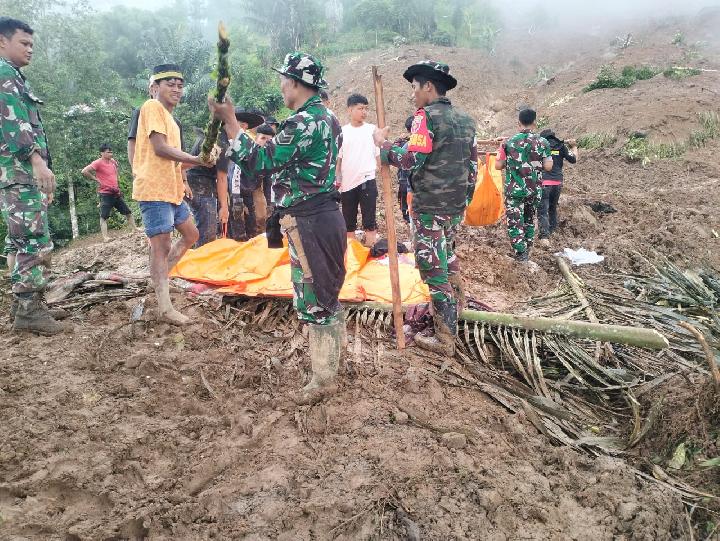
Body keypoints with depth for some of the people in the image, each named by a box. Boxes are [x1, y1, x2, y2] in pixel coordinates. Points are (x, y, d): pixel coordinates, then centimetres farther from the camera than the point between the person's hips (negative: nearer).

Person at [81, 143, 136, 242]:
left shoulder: (113, 161, 9)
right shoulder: (98, 163, -12)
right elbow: (84, 171, -21)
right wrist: (96, 179, -14)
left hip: (116, 193, 7)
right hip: (106, 194, -7)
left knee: (128, 212, 12)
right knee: (104, 216, -7)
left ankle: (134, 230, 24)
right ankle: (105, 237, -12)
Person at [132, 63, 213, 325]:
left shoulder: (170, 119, 21)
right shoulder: (152, 107, -6)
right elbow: (160, 148, -18)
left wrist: (198, 161, 4)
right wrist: (196, 160, -19)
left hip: (172, 190, 10)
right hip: (154, 190, -10)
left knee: (190, 235, 17)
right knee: (162, 244, -9)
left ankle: (159, 277, 27)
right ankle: (165, 307, -5)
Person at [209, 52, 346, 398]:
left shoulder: (302, 123, -17)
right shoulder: (327, 118, 14)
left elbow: (261, 161, -18)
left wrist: (229, 122, -13)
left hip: (307, 223, -10)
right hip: (325, 215, 10)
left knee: (313, 300, -1)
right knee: (327, 292, 19)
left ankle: (323, 377, 11)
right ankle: (333, 356, 35)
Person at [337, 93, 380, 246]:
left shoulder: (373, 130, 1)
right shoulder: (342, 132, 4)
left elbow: (379, 154, 5)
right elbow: (338, 158, 7)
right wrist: (336, 179, 3)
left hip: (367, 180, -2)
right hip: (347, 182, 2)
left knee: (369, 220, -1)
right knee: (349, 221, 11)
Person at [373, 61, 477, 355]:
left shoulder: (427, 116, -13)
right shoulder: (465, 119, 12)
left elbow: (411, 160, -20)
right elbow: (473, 164, 15)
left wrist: (383, 144, -5)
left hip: (430, 207, -8)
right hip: (457, 205, 8)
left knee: (434, 267, -1)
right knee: (446, 251, 29)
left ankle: (445, 339, 6)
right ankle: (456, 301, 43)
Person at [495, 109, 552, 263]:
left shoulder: (508, 142, -5)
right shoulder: (542, 142, -2)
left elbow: (498, 166, -5)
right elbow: (548, 167, -5)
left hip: (514, 190, -3)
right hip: (534, 190, 3)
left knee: (515, 221, 3)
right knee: (530, 220, 19)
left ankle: (521, 254, -3)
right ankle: (527, 249, 28)